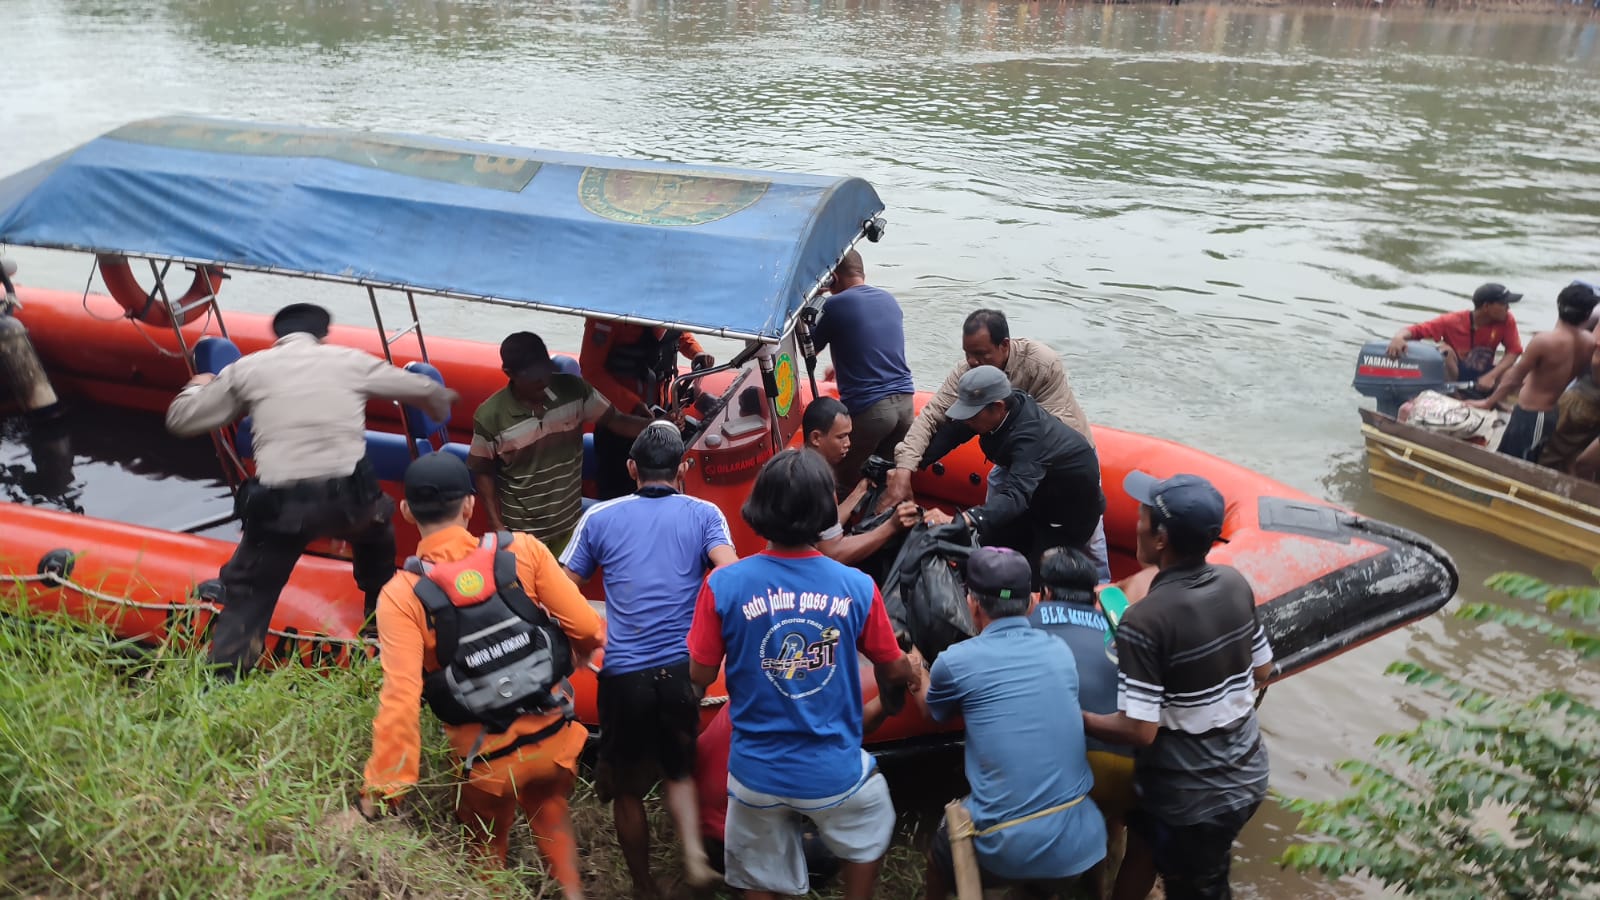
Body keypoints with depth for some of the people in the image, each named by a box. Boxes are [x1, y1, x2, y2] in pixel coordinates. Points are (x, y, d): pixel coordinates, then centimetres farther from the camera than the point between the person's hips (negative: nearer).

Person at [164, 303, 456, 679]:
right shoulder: (350, 360, 11)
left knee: (247, 593, 15)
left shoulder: (248, 368, 10)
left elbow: (181, 419, 16)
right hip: (348, 497, 1)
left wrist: (196, 387, 39)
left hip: (279, 506, -1)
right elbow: (422, 388, 21)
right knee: (376, 525, 34)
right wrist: (441, 401, 46)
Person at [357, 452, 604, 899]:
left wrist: (381, 791, -15)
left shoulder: (402, 595, -15)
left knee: (488, 848, 28)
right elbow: (587, 628, -11)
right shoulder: (521, 551, -12)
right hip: (552, 738, 1)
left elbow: (400, 700, -21)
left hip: (489, 759, -1)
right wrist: (581, 651, 13)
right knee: (550, 816, 32)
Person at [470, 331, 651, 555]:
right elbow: (483, 473, -7)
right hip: (521, 532, -3)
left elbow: (615, 420, -7)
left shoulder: (572, 389, -13)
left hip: (570, 523, 3)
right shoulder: (490, 417, -19)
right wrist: (496, 525, -9)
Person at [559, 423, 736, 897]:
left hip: (623, 673, -1)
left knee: (626, 786, 18)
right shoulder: (703, 514, 3)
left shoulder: (599, 517, 5)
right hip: (683, 668, 1)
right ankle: (694, 854, 2)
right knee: (680, 769, 23)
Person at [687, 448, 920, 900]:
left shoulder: (723, 585, -17)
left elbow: (701, 675, -7)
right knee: (871, 833, 32)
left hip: (757, 773, 1)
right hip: (835, 770, 0)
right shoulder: (857, 587, -14)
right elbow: (895, 671, -1)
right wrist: (906, 677, 23)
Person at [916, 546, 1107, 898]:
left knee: (942, 849, 30)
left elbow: (934, 713, 15)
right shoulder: (1061, 652, 4)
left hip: (1006, 849, -2)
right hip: (1078, 841, 3)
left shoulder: (956, 662, -8)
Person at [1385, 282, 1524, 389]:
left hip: (1482, 376, 2)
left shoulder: (1506, 320, -12)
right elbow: (1415, 330, -24)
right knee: (1444, 350, -33)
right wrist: (1398, 337, -49)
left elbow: (1513, 351, -15)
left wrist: (1491, 376, -31)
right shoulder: (1453, 321, -20)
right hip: (1453, 376, -2)